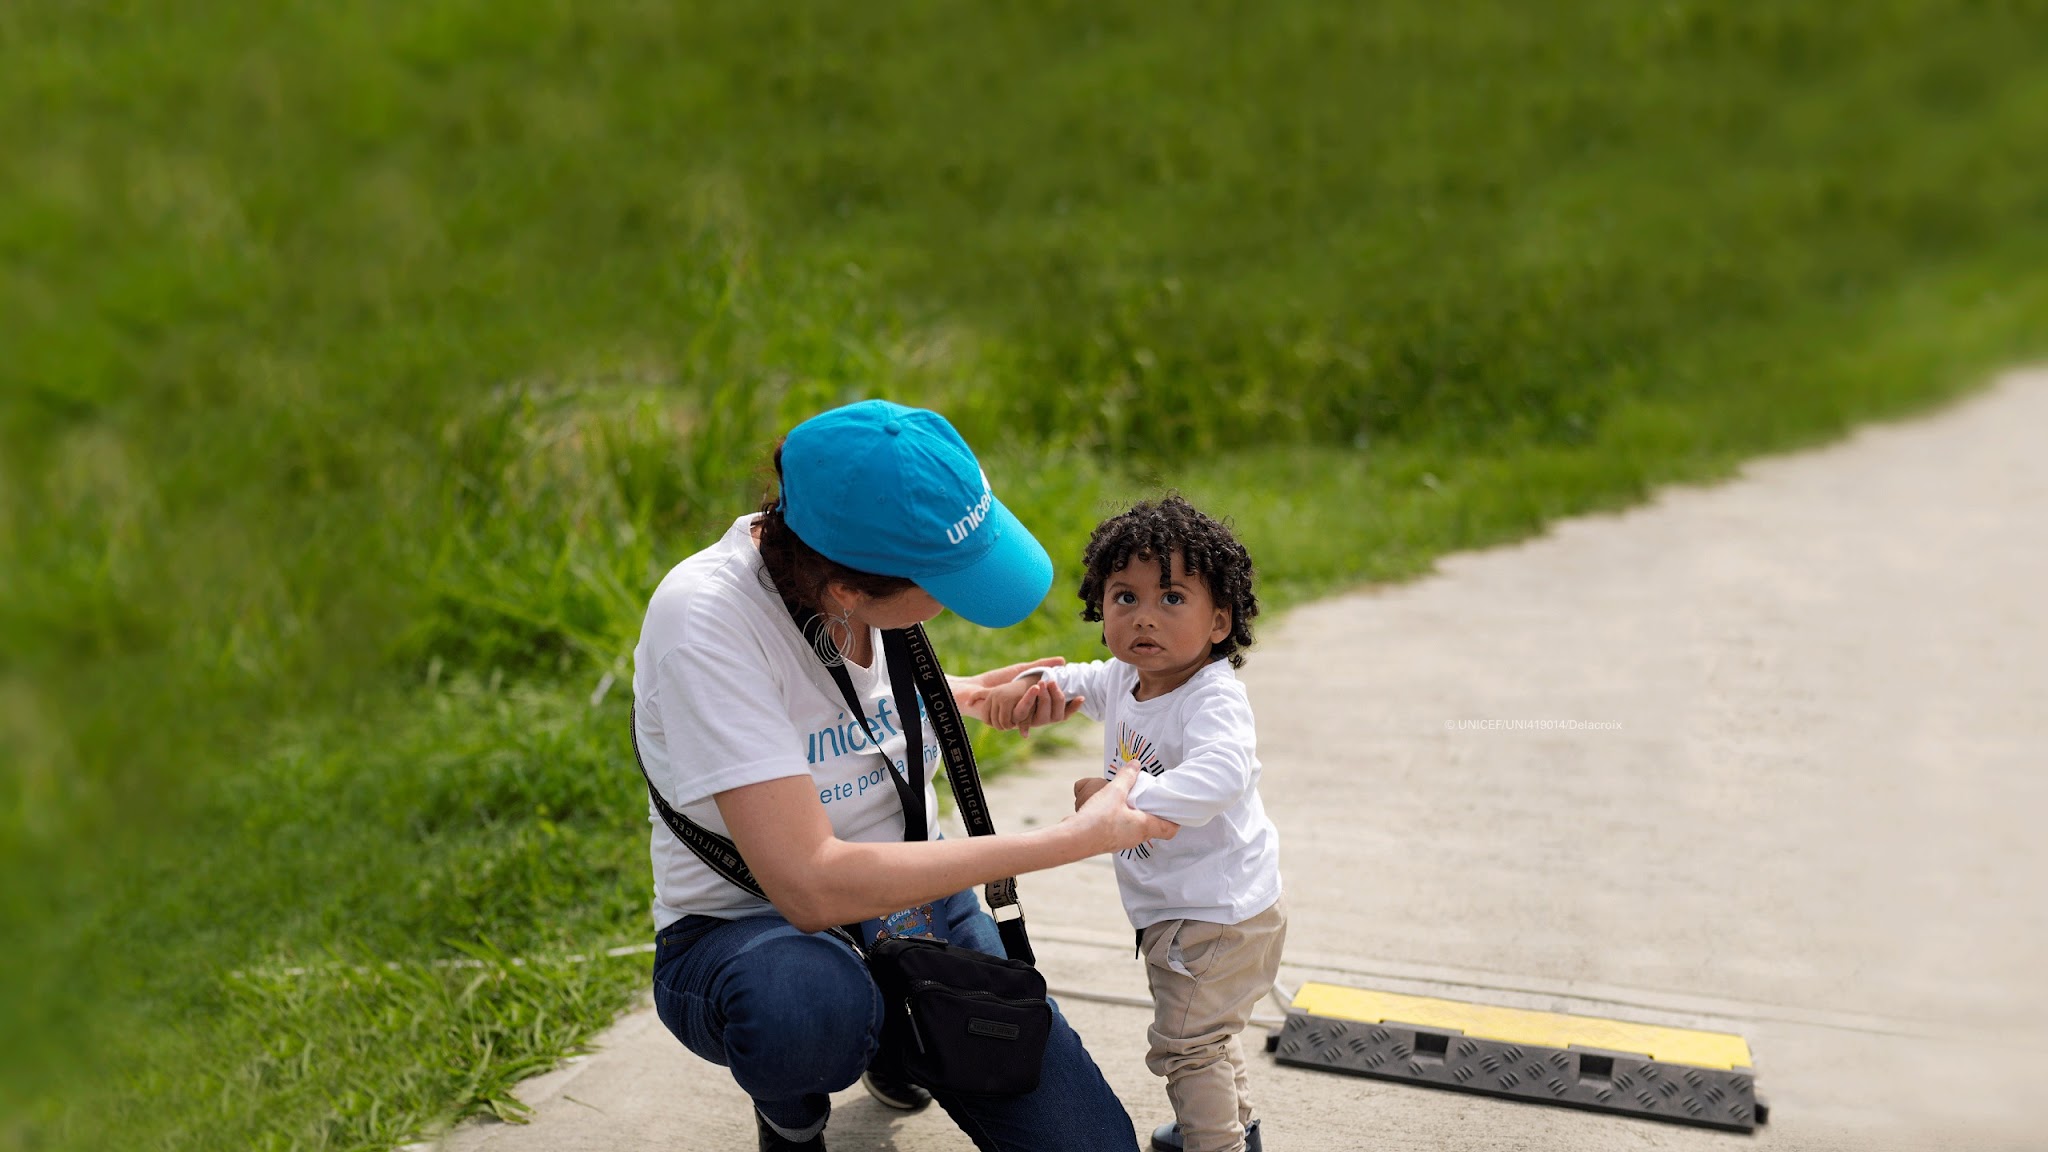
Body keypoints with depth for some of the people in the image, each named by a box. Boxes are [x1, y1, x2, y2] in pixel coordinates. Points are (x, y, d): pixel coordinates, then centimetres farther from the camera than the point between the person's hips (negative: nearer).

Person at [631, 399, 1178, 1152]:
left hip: (910, 892, 6)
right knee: (810, 1006, -41)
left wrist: (966, 696, -1)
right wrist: (1075, 839, -32)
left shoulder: (887, 567, -9)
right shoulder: (705, 617, -30)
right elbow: (812, 886, -36)